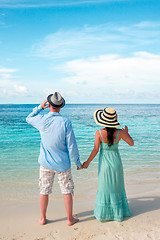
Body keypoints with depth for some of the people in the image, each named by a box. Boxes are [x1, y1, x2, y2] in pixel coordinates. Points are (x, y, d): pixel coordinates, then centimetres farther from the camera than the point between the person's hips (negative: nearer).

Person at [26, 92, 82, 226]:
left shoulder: (41, 120, -9)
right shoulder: (65, 122, -16)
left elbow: (28, 119, 16)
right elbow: (72, 146, -13)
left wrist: (40, 107, 15)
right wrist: (78, 162, -2)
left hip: (46, 162, 2)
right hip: (62, 163, -2)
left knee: (44, 191, 15)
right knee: (67, 191, 12)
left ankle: (43, 218, 28)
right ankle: (70, 219, 22)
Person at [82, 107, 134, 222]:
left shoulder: (99, 133, -17)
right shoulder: (119, 133, -12)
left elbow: (96, 150, -13)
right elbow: (131, 143, -1)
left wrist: (87, 162, -3)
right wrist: (127, 133, 16)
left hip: (104, 163, -1)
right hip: (116, 162, 1)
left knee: (104, 188, 13)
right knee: (117, 187, 16)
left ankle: (104, 213, 23)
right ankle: (118, 212, 28)